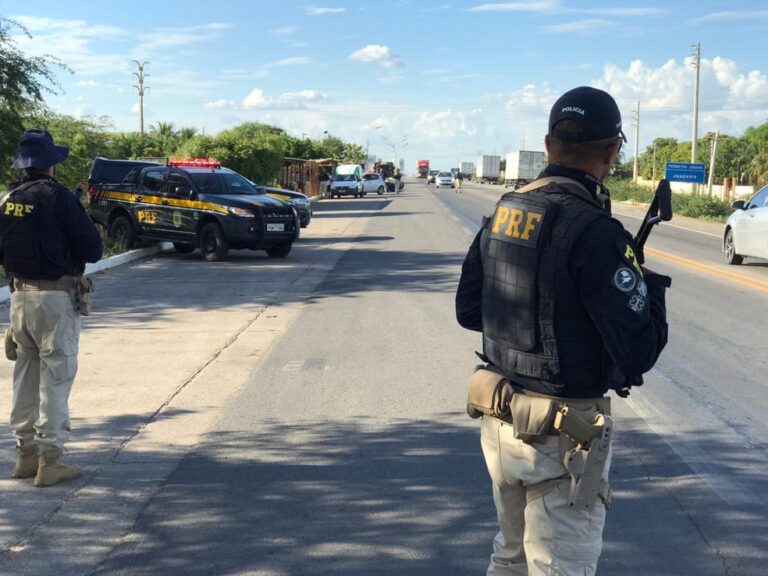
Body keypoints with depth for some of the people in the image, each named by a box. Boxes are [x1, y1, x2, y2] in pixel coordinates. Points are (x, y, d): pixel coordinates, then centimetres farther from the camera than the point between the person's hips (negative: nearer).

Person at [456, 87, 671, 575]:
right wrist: (651, 288, -3)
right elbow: (638, 352, -21)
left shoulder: (503, 214, 2)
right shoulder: (595, 233, -21)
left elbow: (468, 310, 11)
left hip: (501, 418, 8)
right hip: (562, 433, -7)